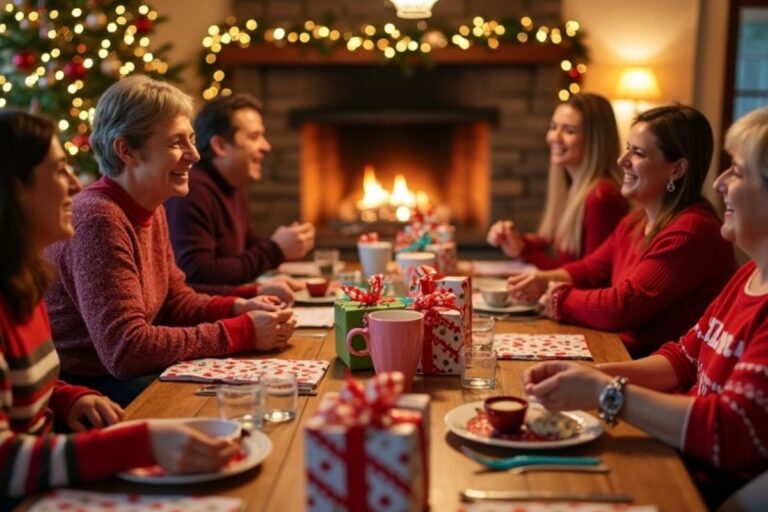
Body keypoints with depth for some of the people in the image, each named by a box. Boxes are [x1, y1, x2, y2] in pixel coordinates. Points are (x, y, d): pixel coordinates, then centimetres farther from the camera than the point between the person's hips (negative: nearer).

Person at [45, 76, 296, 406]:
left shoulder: (151, 210, 6)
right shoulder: (99, 219, -23)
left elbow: (175, 300, 14)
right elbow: (125, 348, -27)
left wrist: (239, 308, -6)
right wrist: (242, 332, -23)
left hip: (130, 376, 8)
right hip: (90, 389, -8)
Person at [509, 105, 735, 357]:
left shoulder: (690, 233, -21)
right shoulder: (636, 222, 10)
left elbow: (621, 308, -22)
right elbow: (591, 269, 20)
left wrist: (559, 299, -6)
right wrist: (545, 279, 0)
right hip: (625, 354, 8)